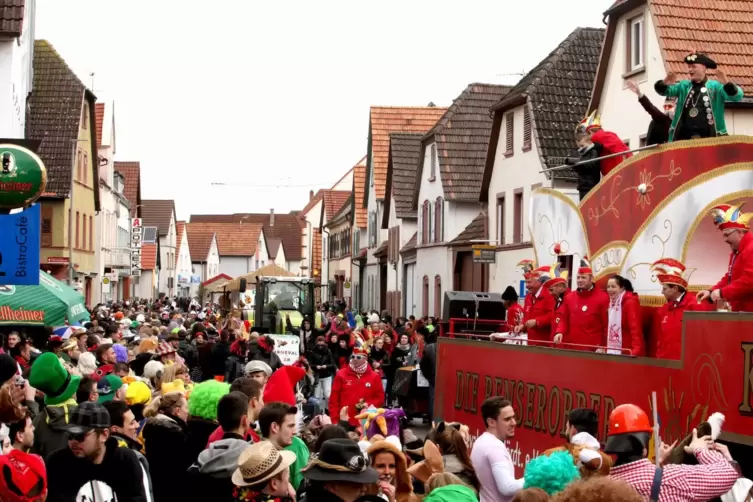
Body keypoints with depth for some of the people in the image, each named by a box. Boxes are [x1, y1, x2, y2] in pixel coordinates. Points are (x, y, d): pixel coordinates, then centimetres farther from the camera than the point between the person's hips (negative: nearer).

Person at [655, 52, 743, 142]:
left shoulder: (715, 86, 5)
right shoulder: (683, 85, 15)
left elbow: (737, 96, -5)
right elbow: (662, 90, 9)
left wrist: (727, 84, -26)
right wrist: (664, 83, -15)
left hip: (708, 138, -3)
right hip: (684, 138, 3)